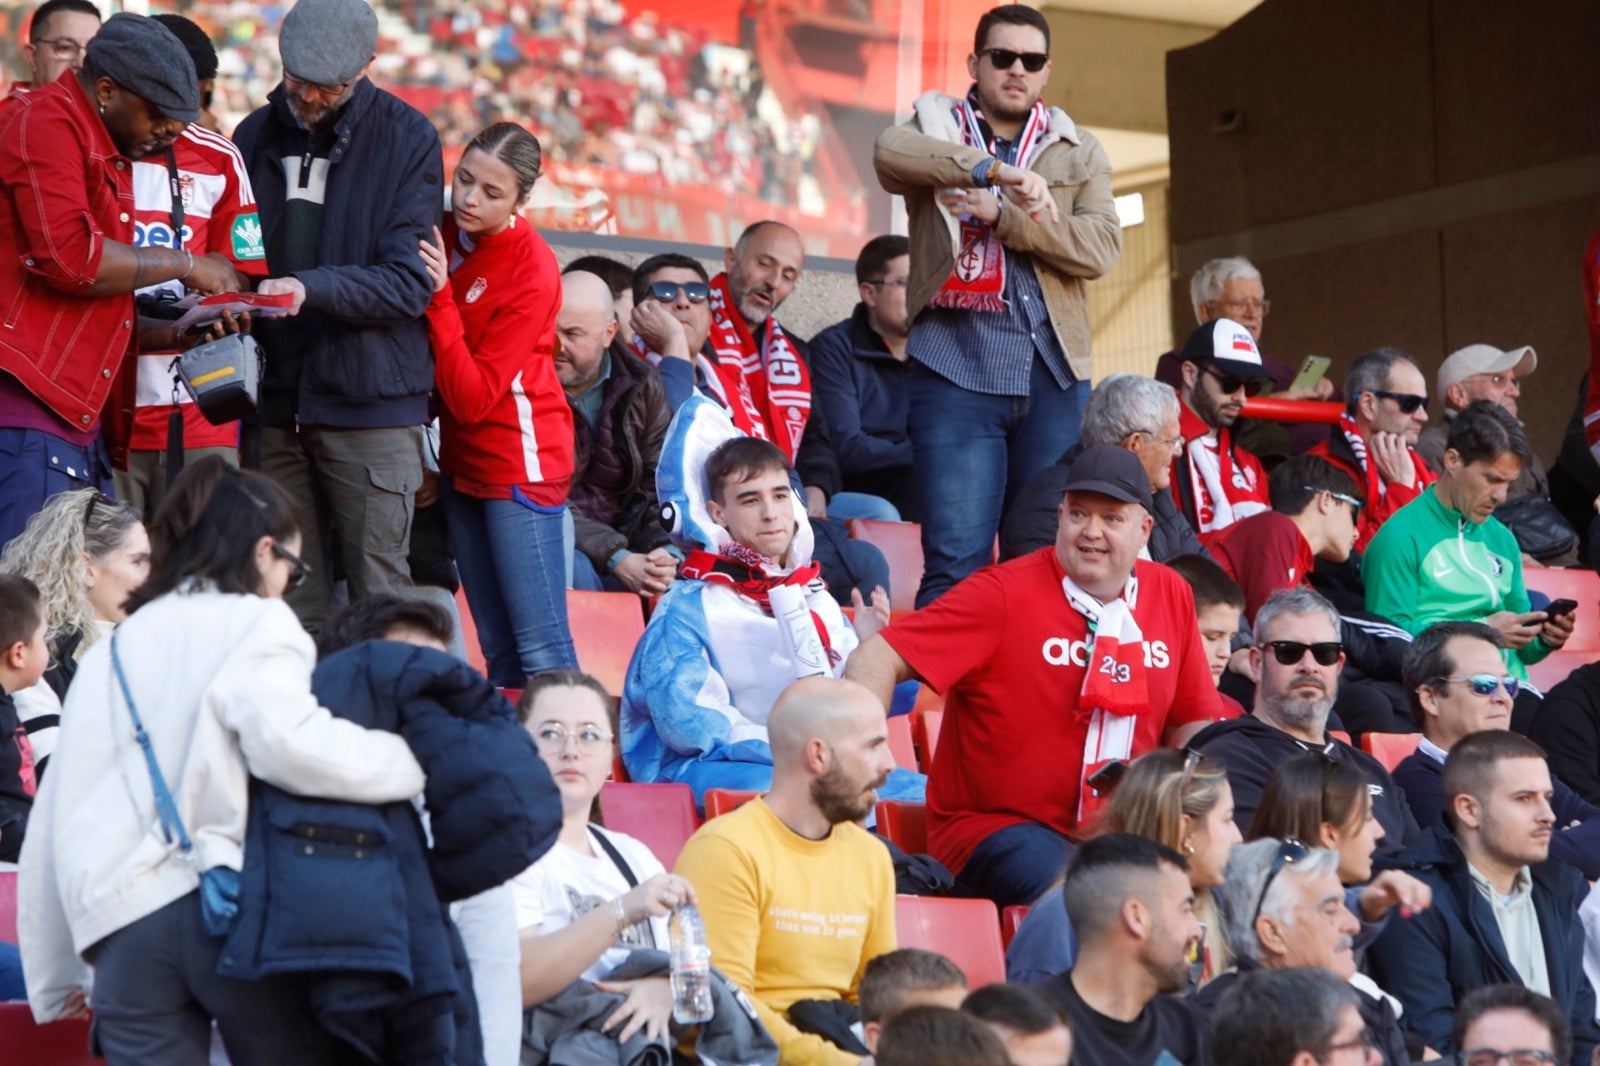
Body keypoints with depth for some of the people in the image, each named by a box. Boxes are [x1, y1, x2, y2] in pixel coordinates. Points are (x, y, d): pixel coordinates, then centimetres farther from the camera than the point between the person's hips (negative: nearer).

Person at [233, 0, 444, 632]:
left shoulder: (407, 139, -2)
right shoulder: (255, 136, 12)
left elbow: (409, 282, -9)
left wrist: (312, 288, -22)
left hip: (372, 397, -4)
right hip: (275, 400, 4)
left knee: (378, 597, -4)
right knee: (290, 599, 6)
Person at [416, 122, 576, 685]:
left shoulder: (533, 271, -18)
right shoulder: (445, 235, 2)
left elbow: (472, 397, -19)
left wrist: (438, 296, -23)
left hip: (519, 460, -7)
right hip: (461, 458, 7)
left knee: (540, 649, -9)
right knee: (497, 648, 10)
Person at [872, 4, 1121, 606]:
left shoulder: (1079, 152, 18)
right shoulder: (937, 129, 11)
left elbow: (1101, 247, 0)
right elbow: (890, 151, -15)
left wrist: (1001, 213, -10)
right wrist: (997, 170, -25)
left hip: (1053, 375, 3)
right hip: (955, 370, -3)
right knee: (957, 562, -9)